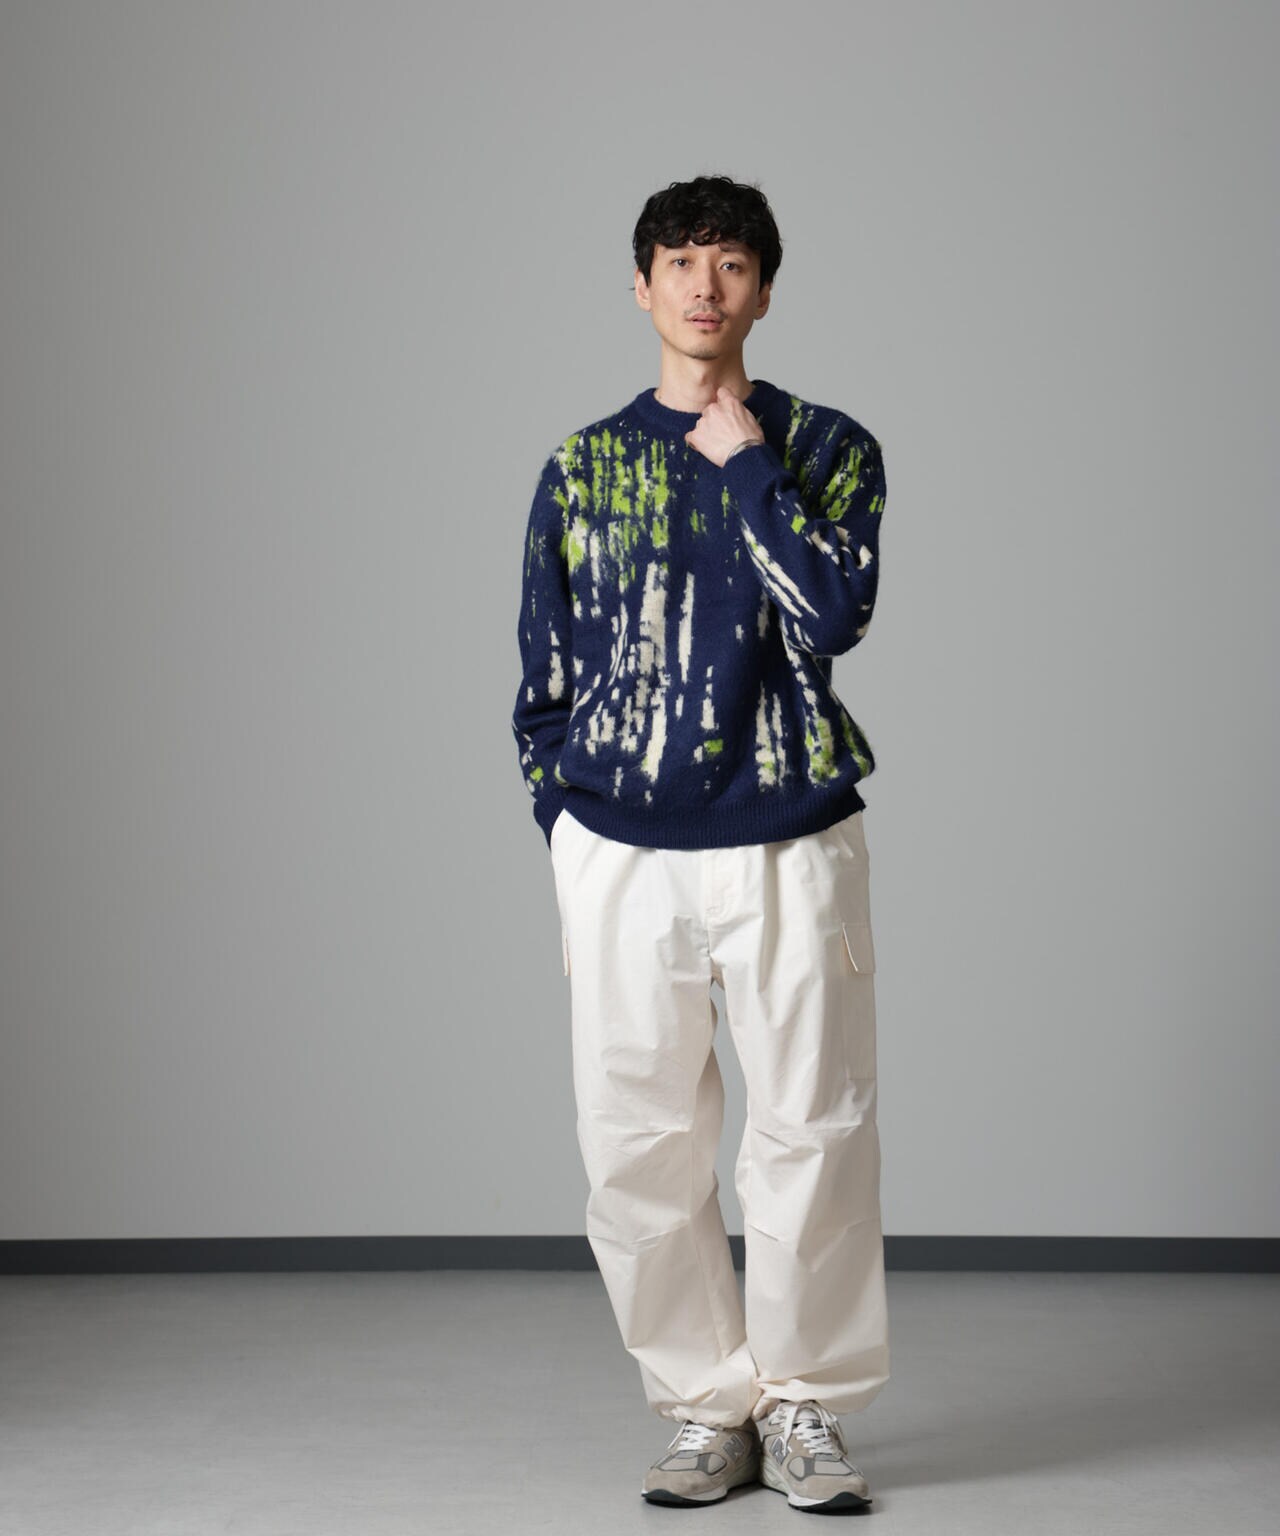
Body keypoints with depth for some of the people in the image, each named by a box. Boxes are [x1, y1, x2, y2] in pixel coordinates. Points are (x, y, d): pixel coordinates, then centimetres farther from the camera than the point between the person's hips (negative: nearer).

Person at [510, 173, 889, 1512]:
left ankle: (805, 1406, 15)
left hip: (791, 847, -1)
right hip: (619, 854, 2)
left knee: (811, 1132, 0)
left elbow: (833, 615, -12)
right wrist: (564, 828, 5)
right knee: (638, 1146, 3)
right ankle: (707, 1408, 16)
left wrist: (748, 466, -9)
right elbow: (544, 672, 12)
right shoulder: (583, 465, 9)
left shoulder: (828, 449, 5)